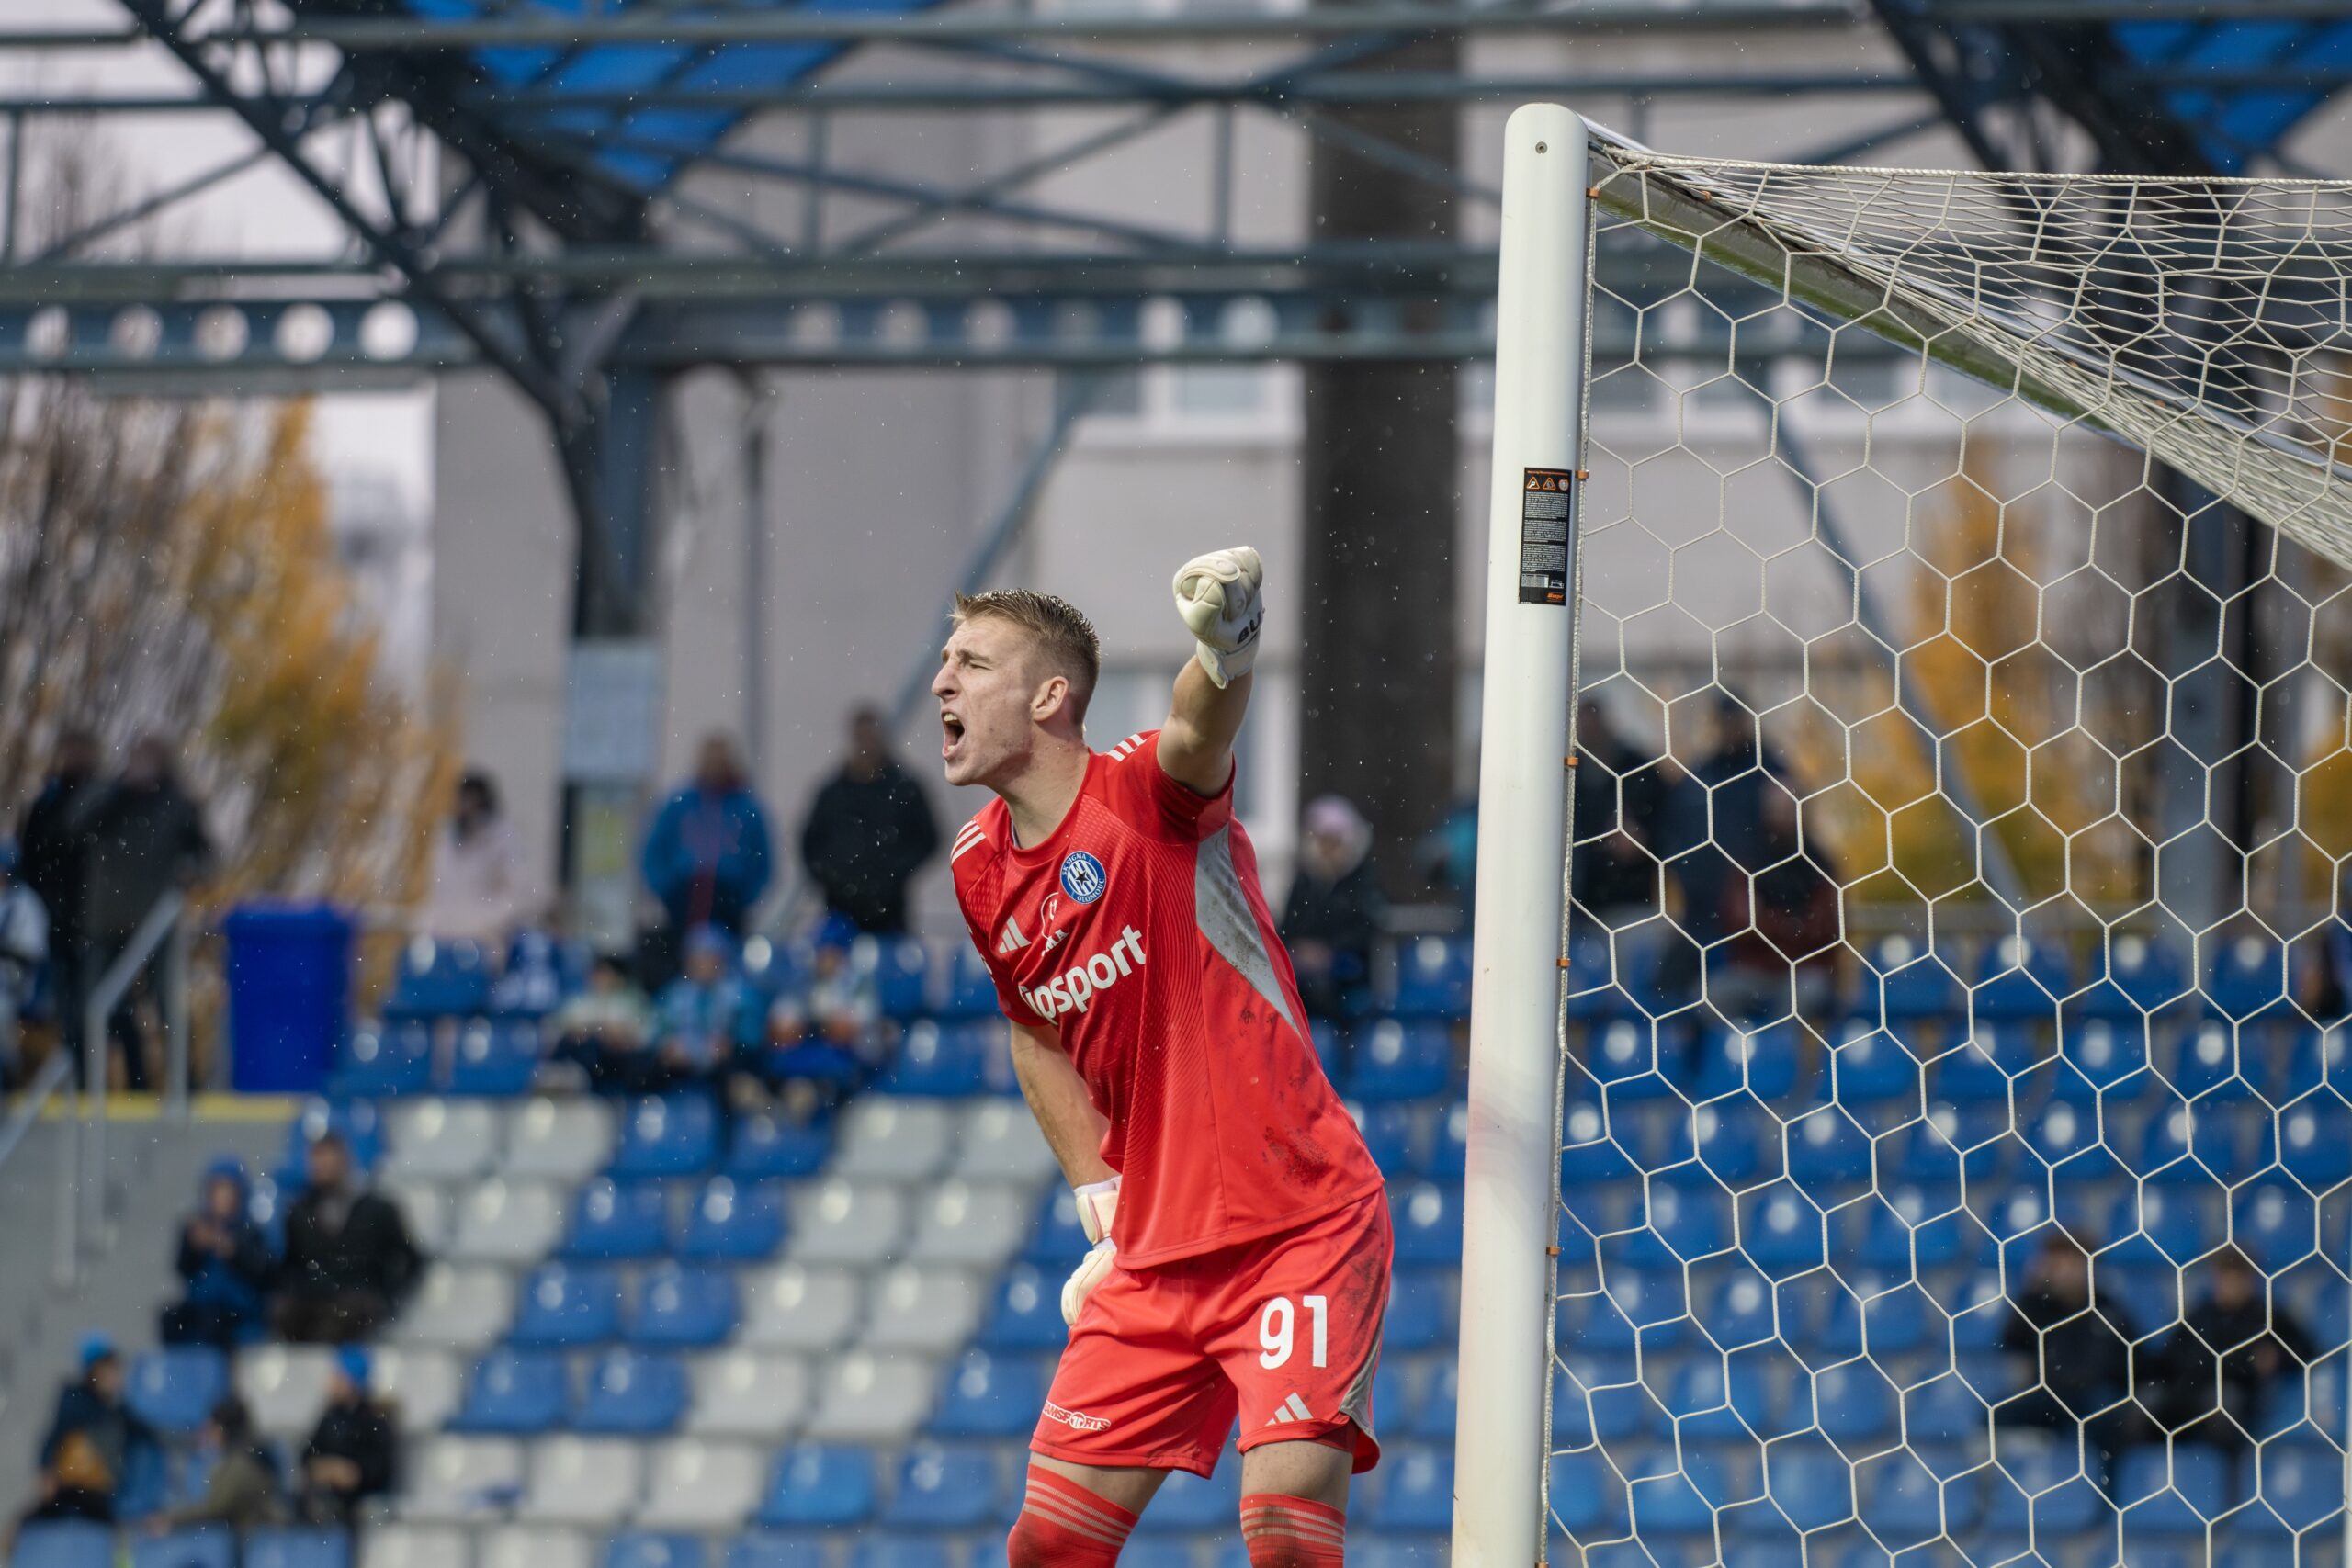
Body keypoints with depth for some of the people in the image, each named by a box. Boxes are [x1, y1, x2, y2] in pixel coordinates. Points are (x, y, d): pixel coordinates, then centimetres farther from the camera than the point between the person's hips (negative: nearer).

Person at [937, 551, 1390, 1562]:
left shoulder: (1144, 792, -13)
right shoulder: (979, 869, 7)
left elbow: (1198, 732, -38)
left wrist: (1228, 650, -60)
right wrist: (1101, 1200, 14)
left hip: (1301, 1232, -7)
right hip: (1155, 1257, 7)